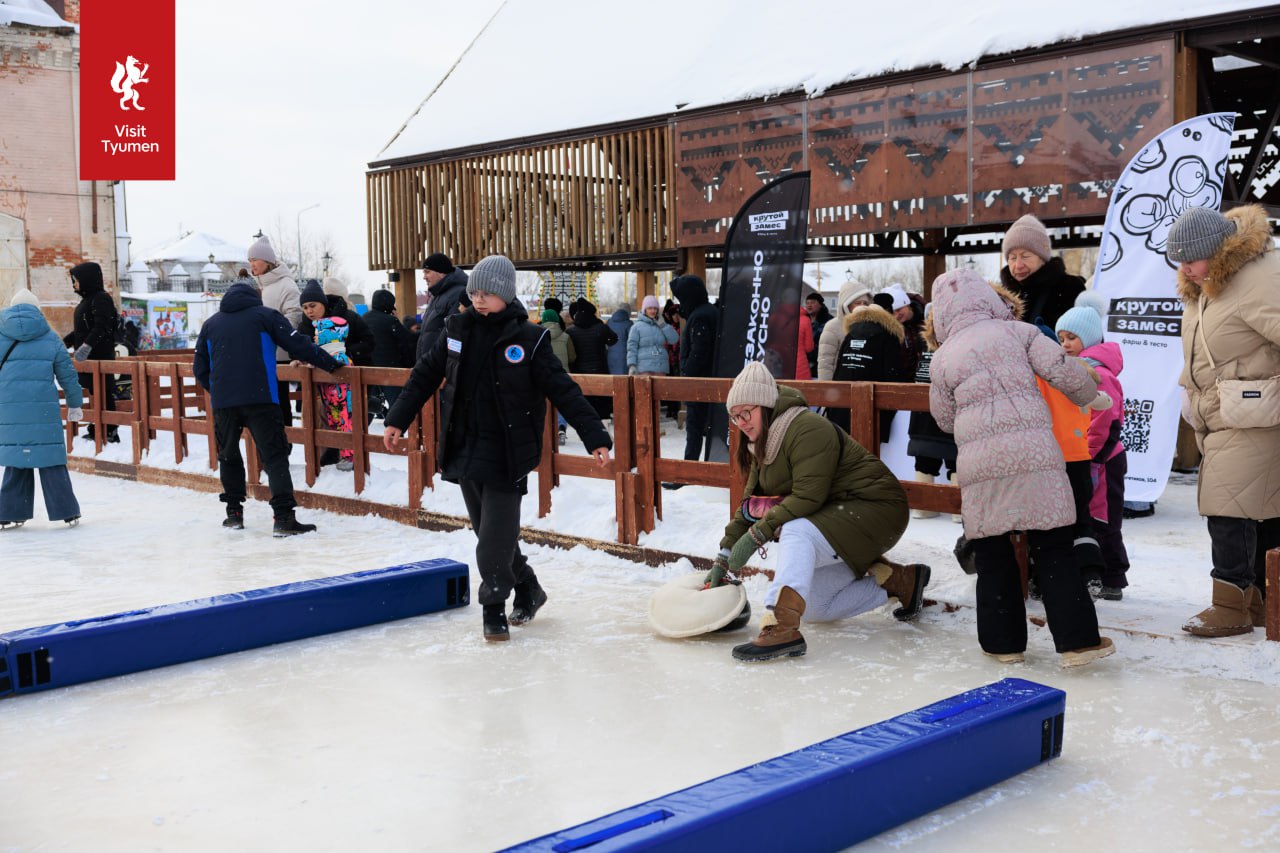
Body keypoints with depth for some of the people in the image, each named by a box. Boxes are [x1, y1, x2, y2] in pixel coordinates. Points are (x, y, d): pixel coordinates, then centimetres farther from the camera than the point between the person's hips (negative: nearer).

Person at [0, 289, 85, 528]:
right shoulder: (50, 337, 6)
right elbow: (67, 374, 9)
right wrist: (75, 404, 20)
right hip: (43, 408, -1)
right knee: (51, 460, 2)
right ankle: (66, 511, 3)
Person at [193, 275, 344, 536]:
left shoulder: (210, 324, 19)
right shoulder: (266, 315, 8)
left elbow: (200, 368, 19)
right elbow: (298, 346, 1)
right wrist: (331, 364, 9)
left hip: (222, 401, 4)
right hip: (260, 398, -3)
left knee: (228, 455, 20)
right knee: (274, 455, -5)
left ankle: (234, 512, 24)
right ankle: (283, 517, -15)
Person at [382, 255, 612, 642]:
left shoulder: (527, 339, -9)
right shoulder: (458, 330, 4)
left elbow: (564, 391, -10)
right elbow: (425, 375, 13)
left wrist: (596, 437, -15)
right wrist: (397, 420, 12)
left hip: (507, 455, -5)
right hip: (465, 450, 5)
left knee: (496, 537, -6)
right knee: (489, 531, 13)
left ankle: (494, 607, 11)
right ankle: (527, 589, 31)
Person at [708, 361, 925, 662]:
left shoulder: (808, 429, -22)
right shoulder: (762, 445, 9)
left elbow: (807, 497, -29)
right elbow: (751, 504, 6)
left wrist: (757, 534, -29)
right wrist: (725, 556, -3)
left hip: (875, 509, -11)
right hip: (831, 519, 11)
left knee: (797, 531, -36)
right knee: (812, 608, 8)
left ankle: (781, 627, -45)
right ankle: (901, 580, 11)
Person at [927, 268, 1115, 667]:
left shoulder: (942, 358, 14)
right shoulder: (1016, 331, 9)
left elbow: (945, 419, 22)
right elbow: (1064, 370, 1)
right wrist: (1088, 396, 22)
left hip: (979, 461, 1)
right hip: (1034, 451, -1)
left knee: (992, 554, 11)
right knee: (1053, 548, 5)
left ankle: (1004, 641, 14)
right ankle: (1078, 639, 4)